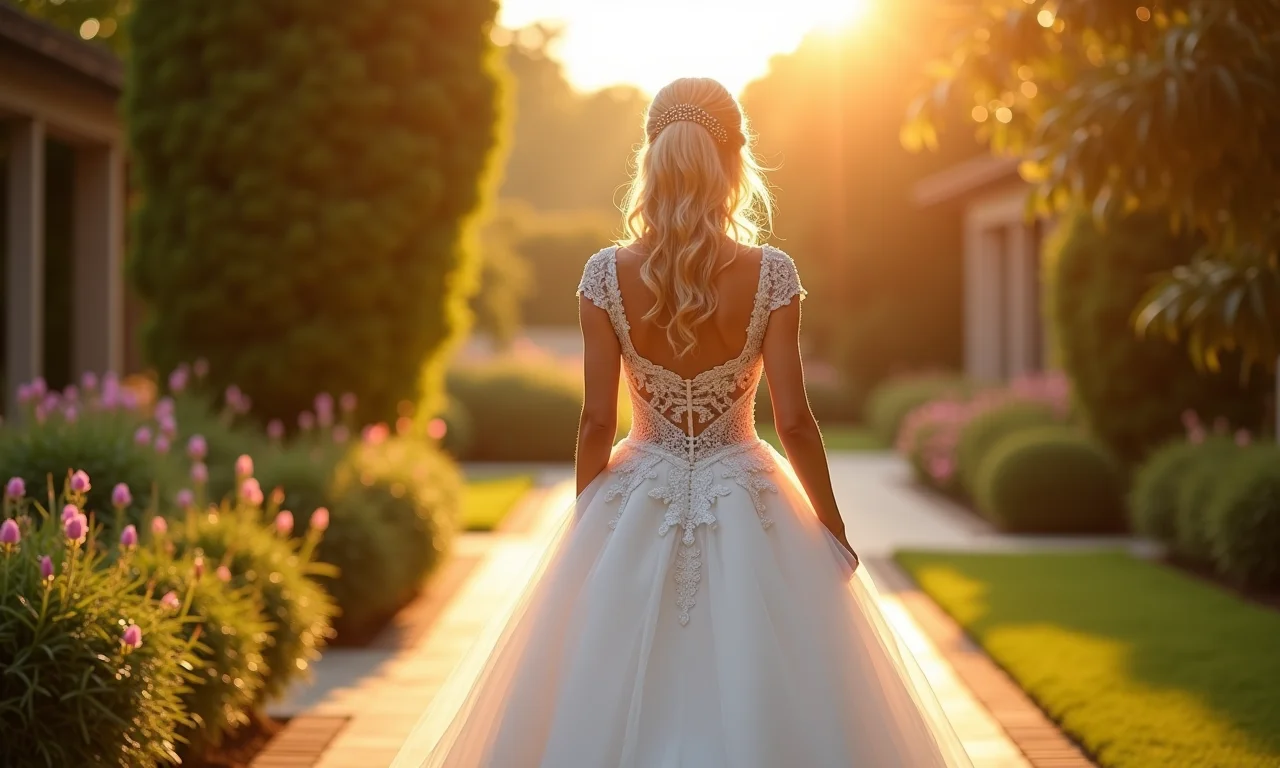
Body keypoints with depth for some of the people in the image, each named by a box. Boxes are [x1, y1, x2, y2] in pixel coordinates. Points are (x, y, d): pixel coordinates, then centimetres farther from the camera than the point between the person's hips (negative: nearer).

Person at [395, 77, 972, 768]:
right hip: (750, 519, -1)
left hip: (637, 512, 1)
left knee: (613, 710, 13)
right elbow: (793, 421, -10)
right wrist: (834, 529, 3)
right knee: (753, 706, 11)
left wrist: (584, 528, 8)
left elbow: (597, 423, -6)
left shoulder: (607, 275, -9)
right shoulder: (771, 274, -11)